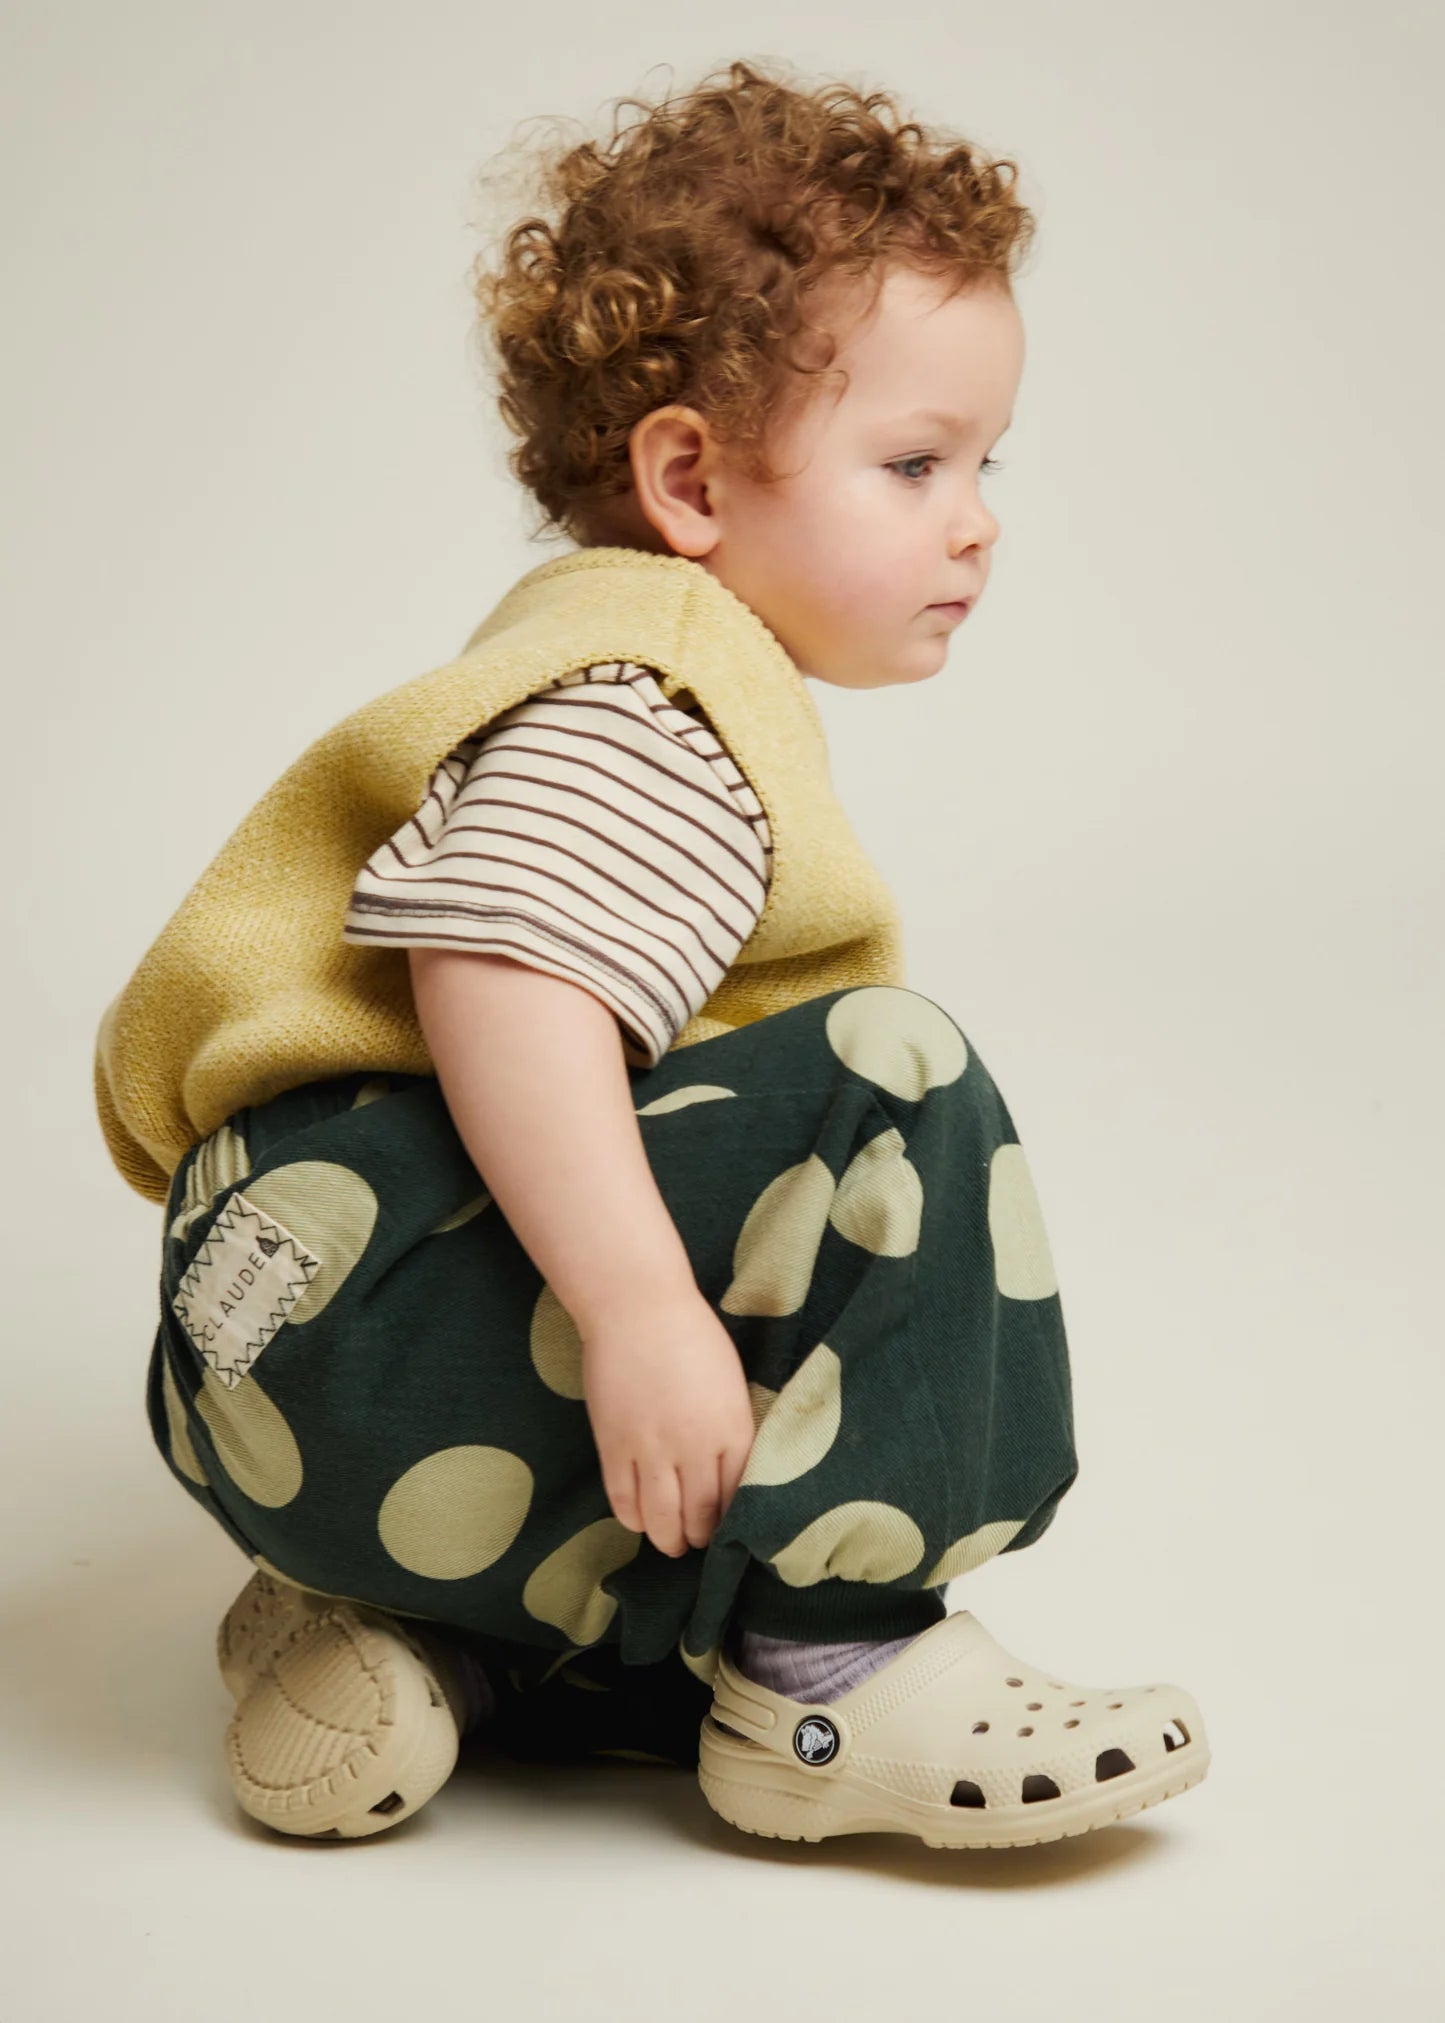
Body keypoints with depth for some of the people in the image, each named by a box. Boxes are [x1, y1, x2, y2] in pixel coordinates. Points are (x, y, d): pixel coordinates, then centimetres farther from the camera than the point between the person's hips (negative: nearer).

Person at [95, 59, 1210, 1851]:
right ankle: (827, 1679, -20)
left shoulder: (618, 664, 22)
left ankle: (416, 1626, 12)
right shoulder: (649, 705, -13)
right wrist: (639, 1299, -34)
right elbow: (492, 972, -29)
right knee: (882, 1089, -22)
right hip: (344, 1298, -11)